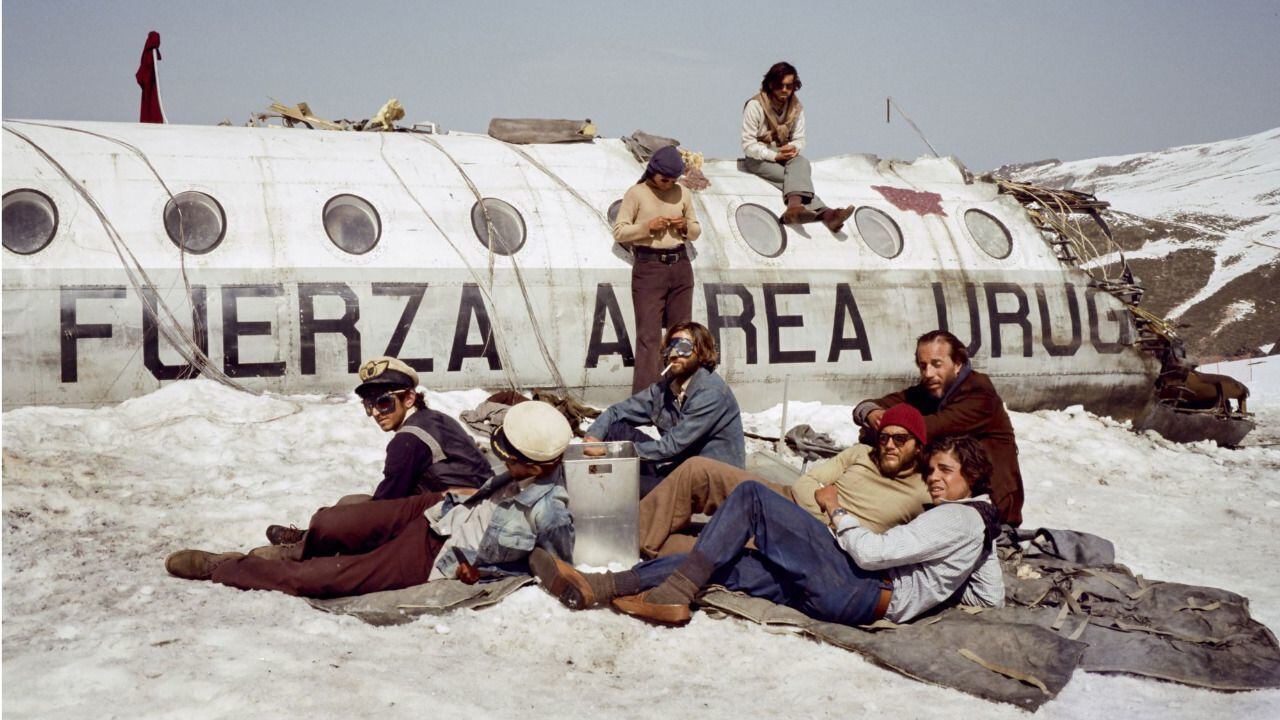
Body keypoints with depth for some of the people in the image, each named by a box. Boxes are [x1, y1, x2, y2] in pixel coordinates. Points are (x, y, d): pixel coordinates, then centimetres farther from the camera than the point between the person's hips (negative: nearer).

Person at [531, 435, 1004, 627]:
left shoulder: (960, 517, -6)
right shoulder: (980, 529, 22)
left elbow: (871, 551, -14)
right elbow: (991, 598, 26)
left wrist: (836, 510, 1)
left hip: (859, 594, -9)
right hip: (868, 598, 9)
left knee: (751, 495, -11)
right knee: (724, 563, 0)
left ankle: (675, 594, -15)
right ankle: (597, 587, -8)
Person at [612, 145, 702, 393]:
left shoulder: (683, 193, 11)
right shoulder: (637, 193, -1)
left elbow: (696, 232, 19)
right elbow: (618, 232, -3)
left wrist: (685, 226, -3)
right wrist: (648, 226, -15)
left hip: (680, 266, 5)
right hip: (648, 267, -4)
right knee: (649, 335, -8)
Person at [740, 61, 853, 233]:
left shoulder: (796, 107, 4)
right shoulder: (755, 106, -11)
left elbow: (800, 139, 8)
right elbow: (748, 145, -14)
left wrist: (793, 148, -18)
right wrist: (775, 156, -24)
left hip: (784, 154, 5)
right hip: (757, 159, -5)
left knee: (802, 162, -32)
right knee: (796, 177, -31)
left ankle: (795, 207, -55)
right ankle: (825, 213, -48)